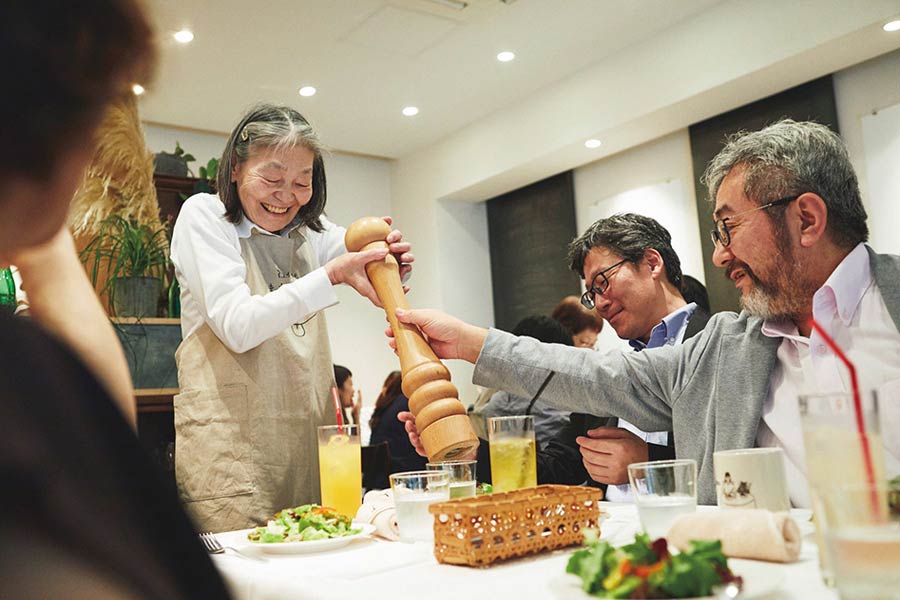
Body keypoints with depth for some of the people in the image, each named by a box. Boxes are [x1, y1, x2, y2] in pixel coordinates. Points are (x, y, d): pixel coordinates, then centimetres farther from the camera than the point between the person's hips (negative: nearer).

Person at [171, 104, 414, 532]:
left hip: (309, 440, 5)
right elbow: (237, 326, -14)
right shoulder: (204, 215, -1)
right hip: (230, 441, -5)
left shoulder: (311, 229, 14)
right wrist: (332, 274, -22)